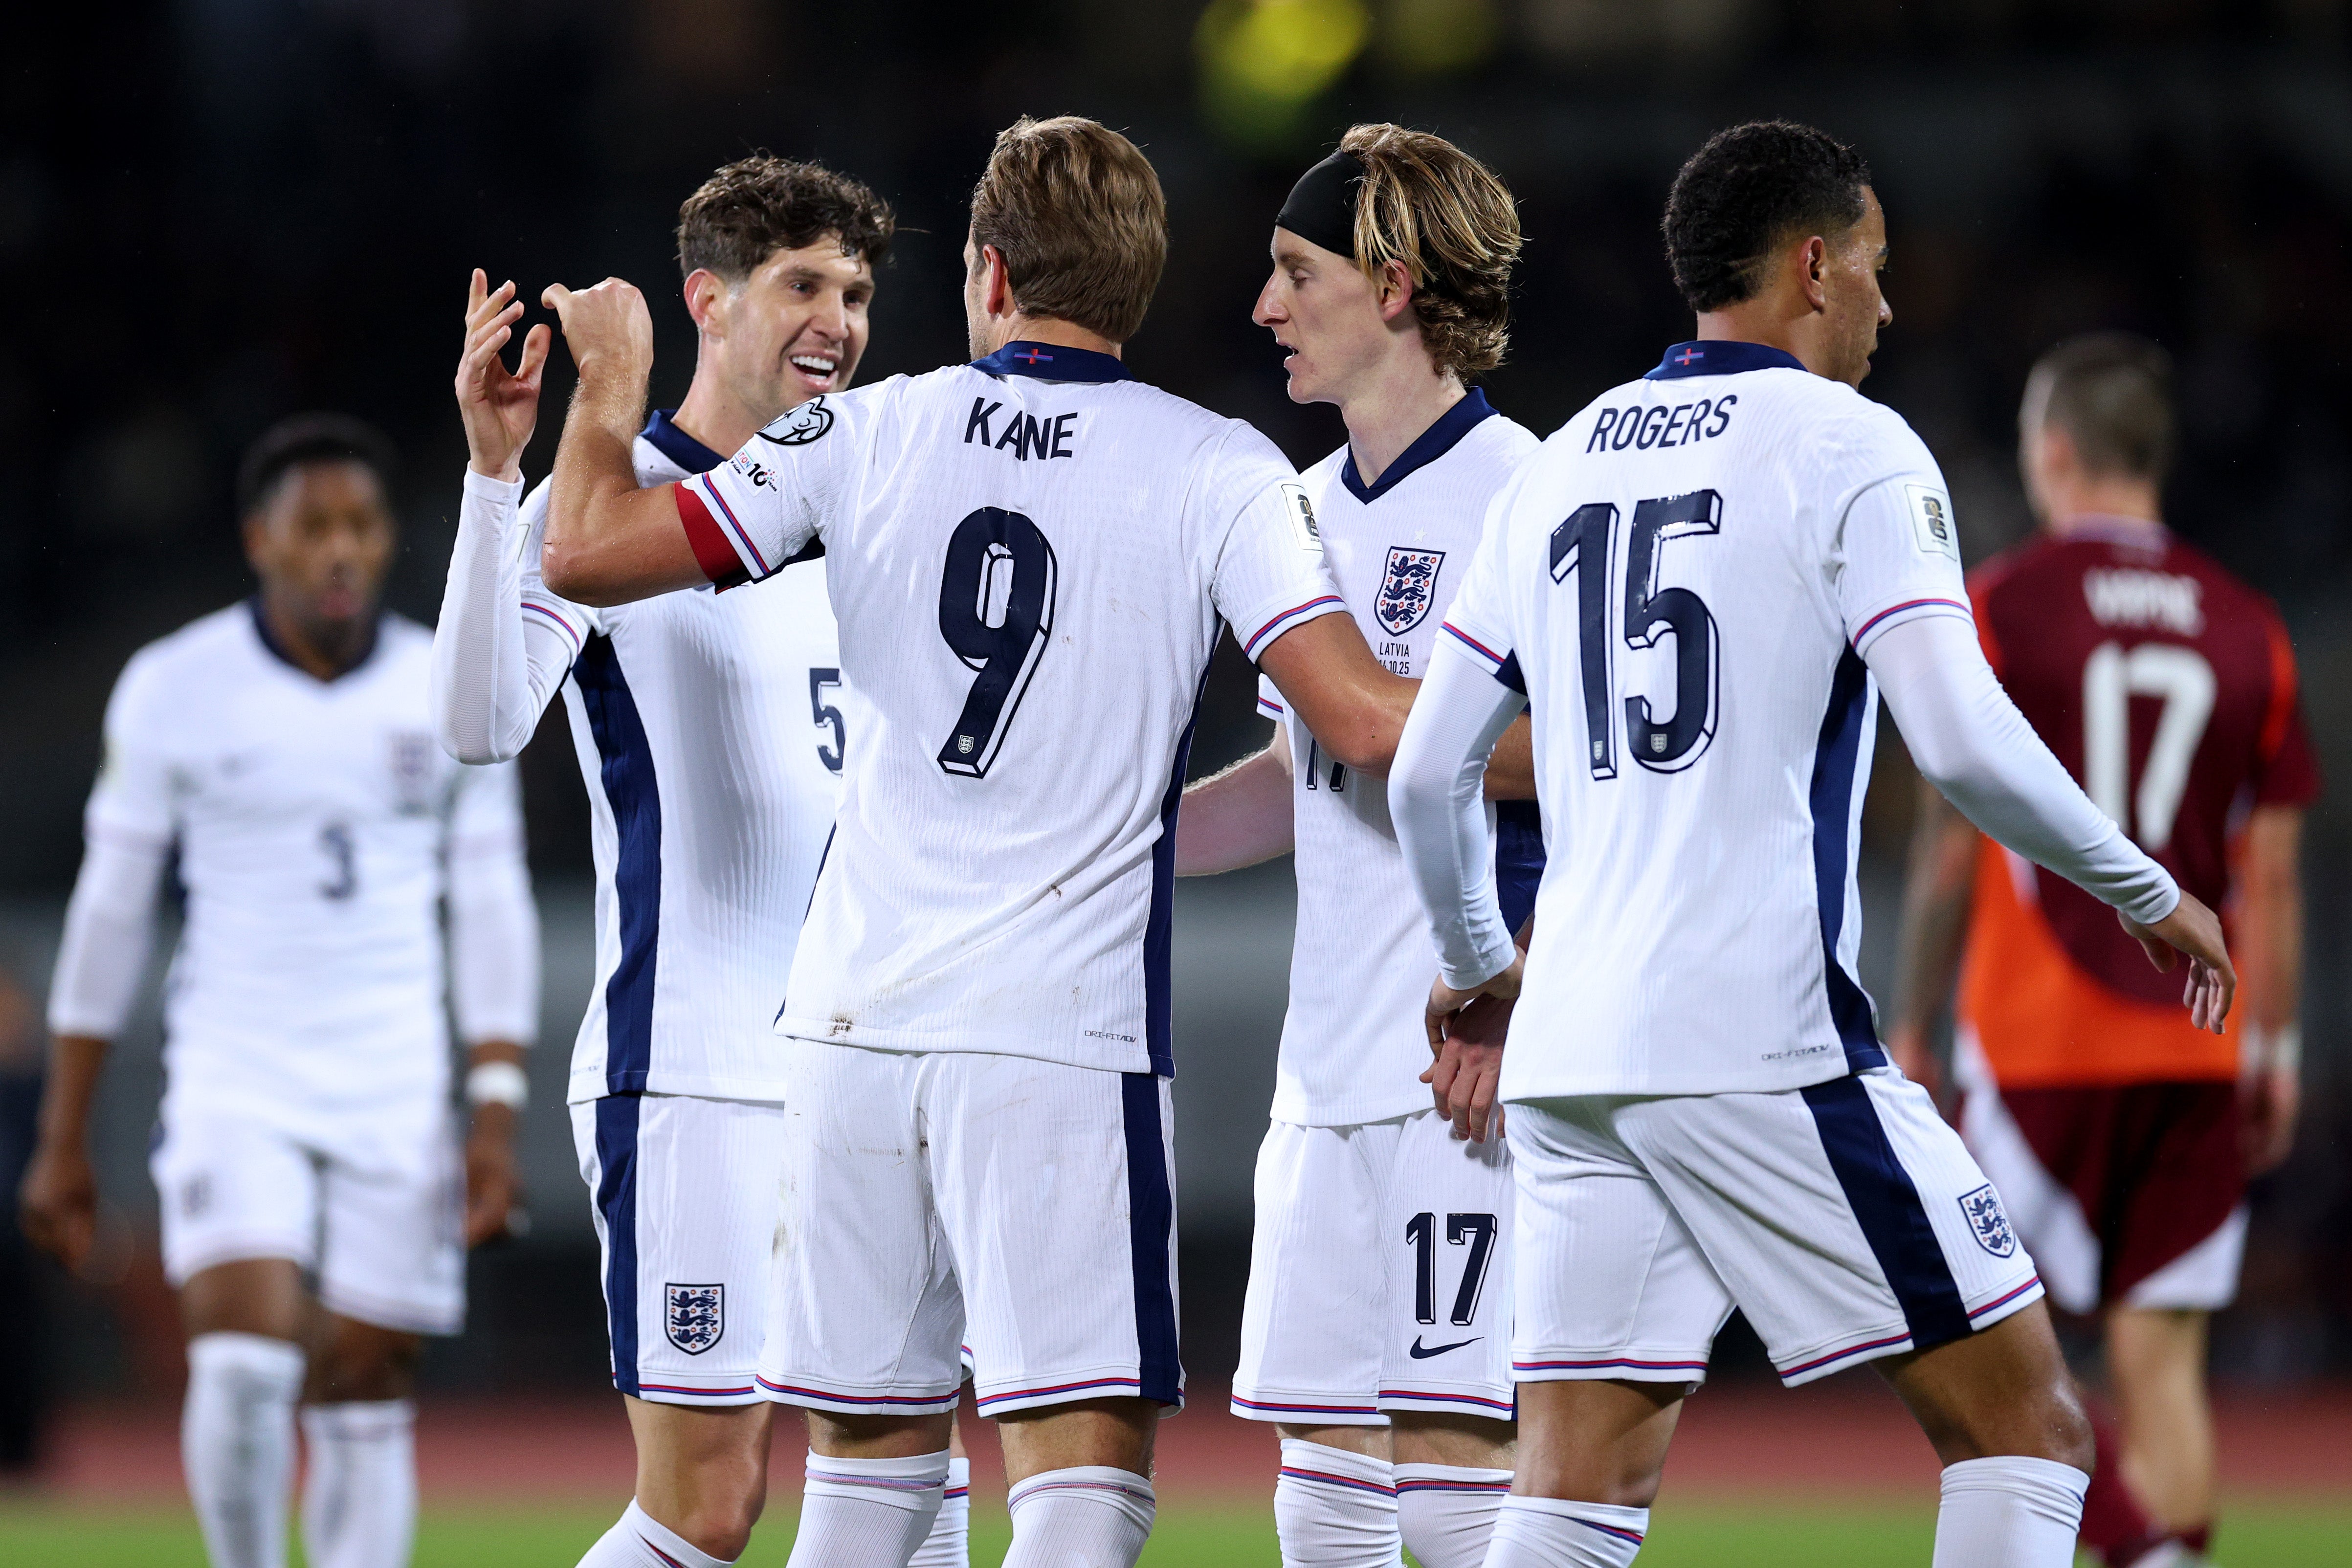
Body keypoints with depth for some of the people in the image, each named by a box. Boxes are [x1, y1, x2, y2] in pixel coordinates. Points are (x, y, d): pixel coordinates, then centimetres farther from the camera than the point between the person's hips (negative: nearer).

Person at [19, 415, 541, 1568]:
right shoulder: (176, 690, -1)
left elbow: (491, 908, 6)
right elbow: (110, 909, 5)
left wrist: (497, 1116, -3)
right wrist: (62, 1140, 5)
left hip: (396, 1099, 2)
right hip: (232, 1080, -1)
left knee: (363, 1402, 1)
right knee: (244, 1362, -19)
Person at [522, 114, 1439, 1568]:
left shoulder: (869, 434, 4)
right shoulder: (1218, 469, -2)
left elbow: (588, 552, 3)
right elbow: (1366, 722, -10)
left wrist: (613, 380, 22)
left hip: (855, 1013, 3)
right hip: (1065, 1027, -3)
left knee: (869, 1450, 15)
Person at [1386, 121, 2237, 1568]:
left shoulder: (1561, 467, 16)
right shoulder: (1847, 449, -3)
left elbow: (1427, 770, 16)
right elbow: (1963, 741, -14)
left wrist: (1477, 960, 34)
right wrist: (2148, 894, 0)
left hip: (1568, 1058, 7)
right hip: (1764, 1038, -7)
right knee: (2023, 1425, 2)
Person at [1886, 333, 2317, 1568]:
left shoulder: (1997, 608, -4)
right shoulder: (2247, 630, 6)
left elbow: (1952, 852, -4)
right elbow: (2271, 875, 6)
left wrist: (1912, 1032, 3)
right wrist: (2273, 1050, 11)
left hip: (2038, 1040, -3)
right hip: (2201, 1051, 3)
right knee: (2162, 1363, 5)